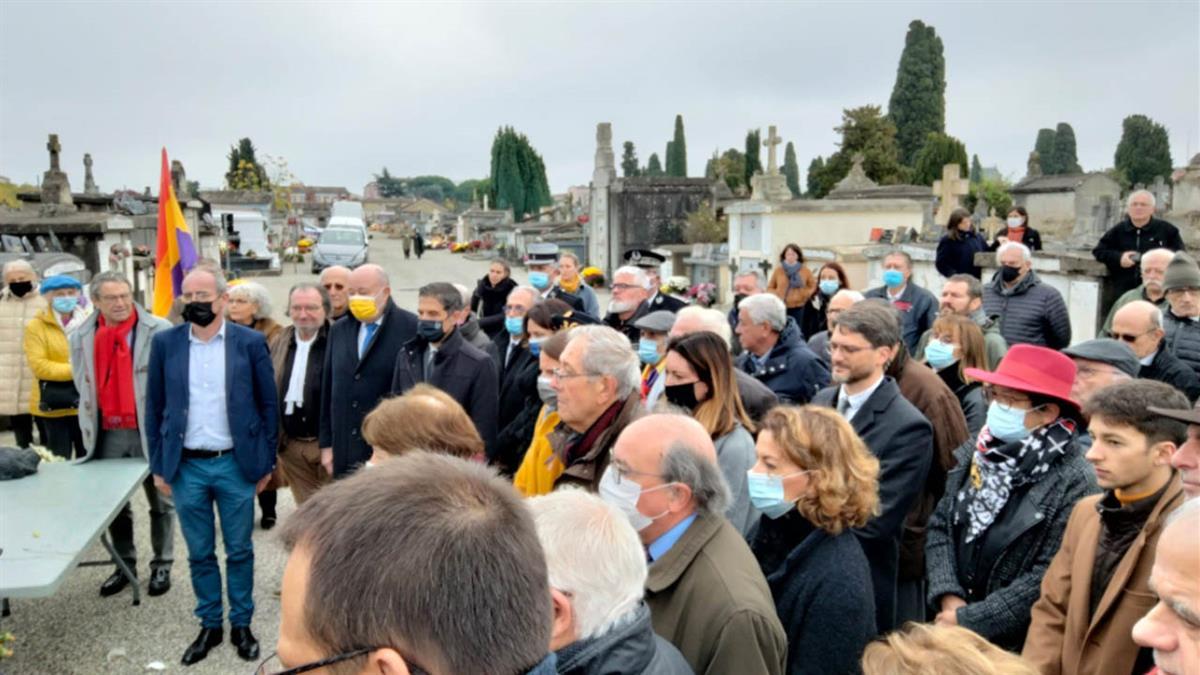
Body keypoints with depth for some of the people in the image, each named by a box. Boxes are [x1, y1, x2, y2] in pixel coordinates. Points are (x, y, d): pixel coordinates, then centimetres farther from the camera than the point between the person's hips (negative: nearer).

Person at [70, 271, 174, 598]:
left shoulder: (160, 331, -10)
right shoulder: (80, 337, 4)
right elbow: (82, 386, 15)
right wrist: (90, 425, 10)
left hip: (150, 431, -4)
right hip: (107, 434, 4)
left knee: (160, 503, 9)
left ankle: (162, 566, 22)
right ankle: (125, 565, 29)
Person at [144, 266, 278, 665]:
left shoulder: (250, 342, -5)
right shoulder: (165, 343, 1)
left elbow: (268, 405, 0)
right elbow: (154, 408, 6)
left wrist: (266, 462, 0)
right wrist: (158, 465, 4)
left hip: (236, 465, -2)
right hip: (186, 467, 2)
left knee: (240, 552, 9)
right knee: (199, 554, 13)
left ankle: (241, 625, 25)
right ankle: (209, 625, 29)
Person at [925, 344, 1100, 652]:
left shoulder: (1075, 483, -17)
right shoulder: (975, 453, 0)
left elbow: (1050, 579, -19)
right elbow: (939, 527, 3)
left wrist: (968, 620, -16)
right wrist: (948, 597, -11)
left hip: (1019, 647, -5)